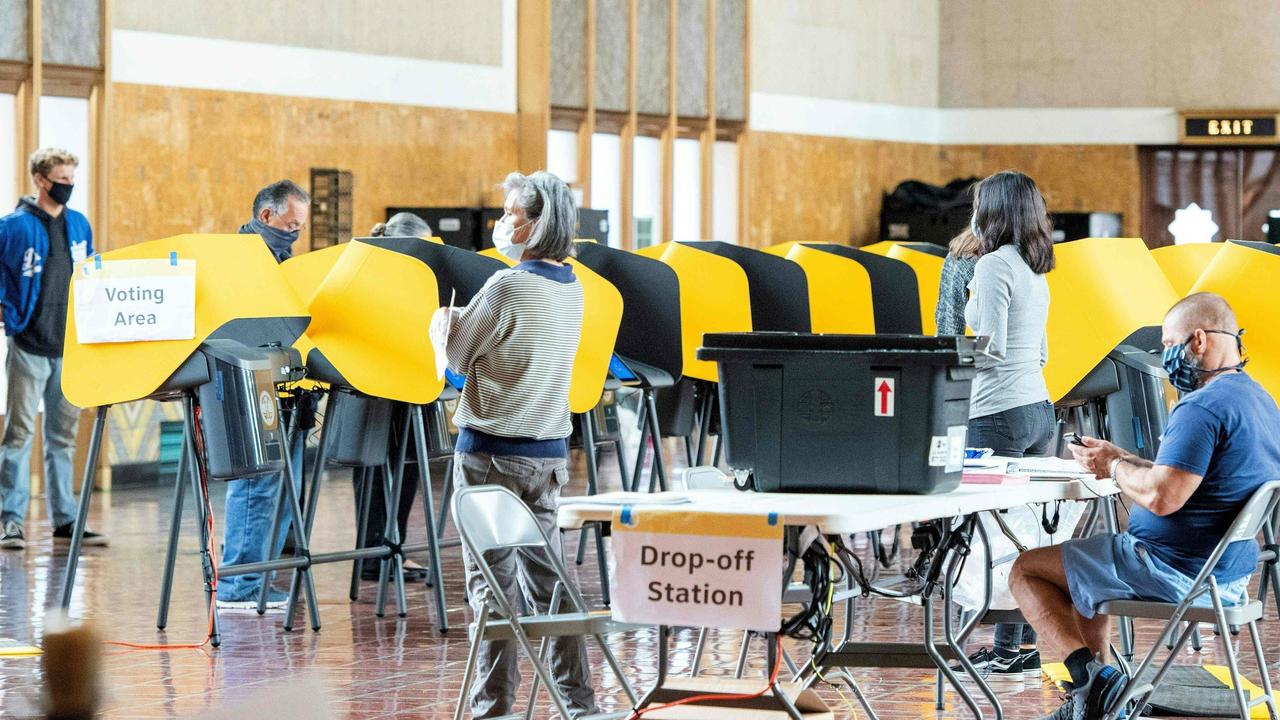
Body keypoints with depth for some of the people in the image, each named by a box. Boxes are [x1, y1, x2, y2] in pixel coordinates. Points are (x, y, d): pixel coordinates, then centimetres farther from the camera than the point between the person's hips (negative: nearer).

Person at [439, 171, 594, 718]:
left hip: (492, 452, -7)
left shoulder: (509, 287, -16)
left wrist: (444, 322, 11)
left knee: (493, 580, -2)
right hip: (550, 450, 7)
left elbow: (455, 356, -8)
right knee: (546, 576, 12)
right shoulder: (571, 288, 9)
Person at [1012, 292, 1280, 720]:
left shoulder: (1203, 406, -22)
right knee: (1086, 567, 33)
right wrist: (1120, 459, 11)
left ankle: (1093, 678, -11)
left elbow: (1161, 498, -29)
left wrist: (1115, 468, -10)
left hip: (1178, 572, -10)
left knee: (1026, 571, 2)